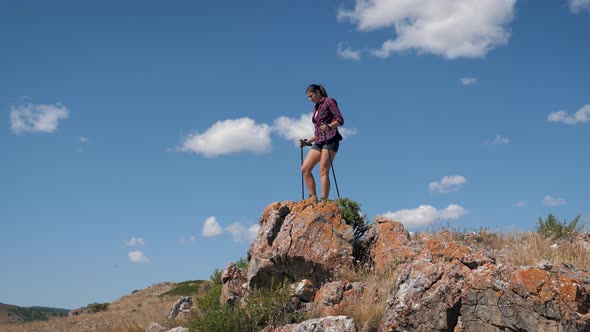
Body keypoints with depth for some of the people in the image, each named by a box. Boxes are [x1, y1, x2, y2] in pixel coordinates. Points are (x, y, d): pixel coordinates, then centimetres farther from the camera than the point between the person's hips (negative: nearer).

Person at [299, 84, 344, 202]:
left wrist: (329, 126, -25)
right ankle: (313, 198, -5)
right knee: (305, 169, -6)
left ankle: (323, 200, -19)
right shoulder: (316, 108, 25)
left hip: (330, 140, -8)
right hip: (319, 142, 8)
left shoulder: (329, 102, 3)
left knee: (323, 171, -16)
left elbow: (340, 120, -8)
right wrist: (308, 141, 16)